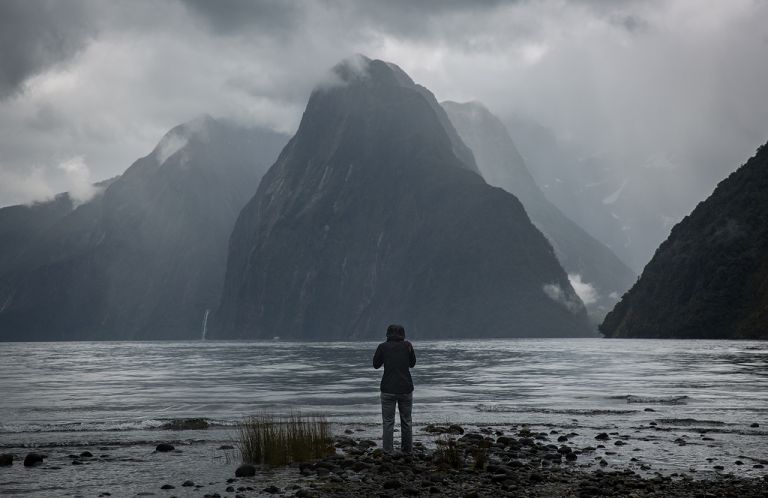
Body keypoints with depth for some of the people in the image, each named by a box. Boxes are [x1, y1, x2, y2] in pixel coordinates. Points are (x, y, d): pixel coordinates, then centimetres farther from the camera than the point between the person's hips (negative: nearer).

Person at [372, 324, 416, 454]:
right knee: (406, 421, 13)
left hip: (388, 389, -2)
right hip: (406, 389, 2)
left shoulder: (383, 347, -5)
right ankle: (407, 450, 20)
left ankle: (387, 452, -4)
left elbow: (376, 365, 7)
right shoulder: (407, 345, -1)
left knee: (388, 422, 1)